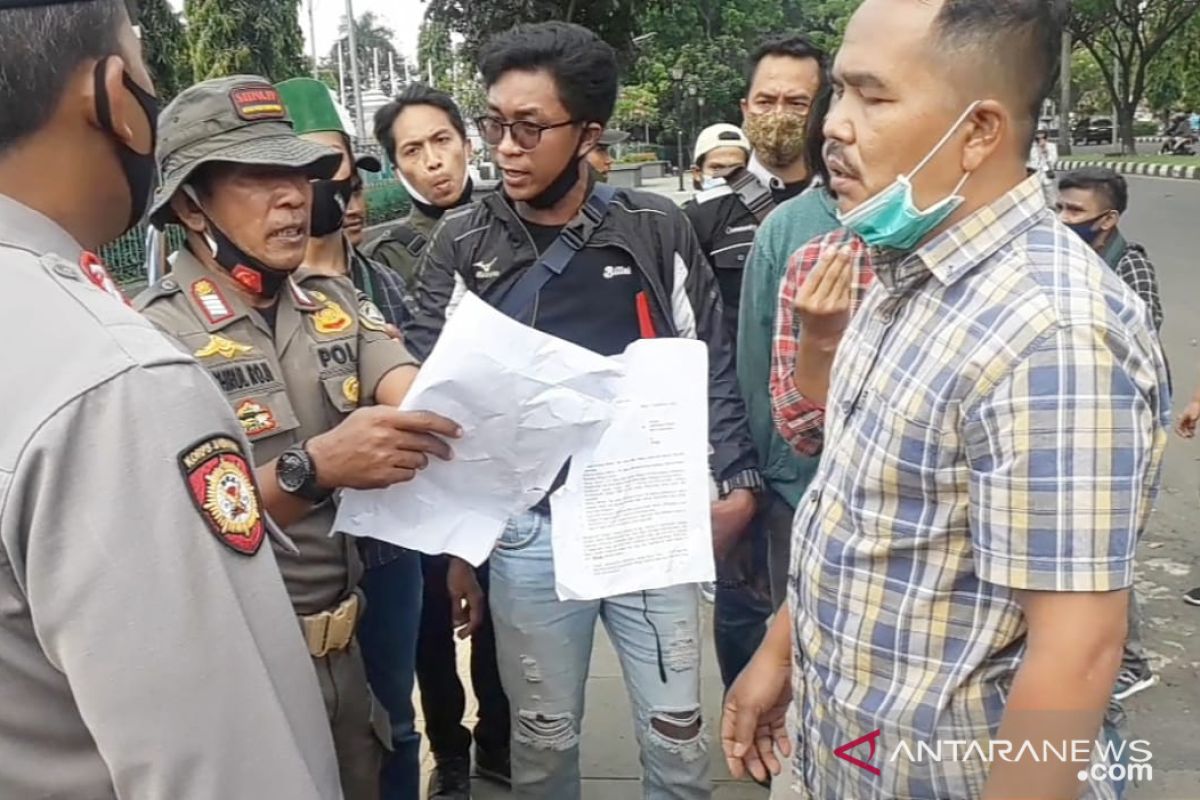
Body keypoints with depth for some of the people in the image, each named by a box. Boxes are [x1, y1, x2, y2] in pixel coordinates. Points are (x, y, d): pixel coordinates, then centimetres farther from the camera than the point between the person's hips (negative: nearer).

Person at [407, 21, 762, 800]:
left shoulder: (658, 229, -2)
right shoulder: (461, 245, -2)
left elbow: (712, 364, 3)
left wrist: (738, 482, -3)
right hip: (528, 528, 0)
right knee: (544, 736, 15)